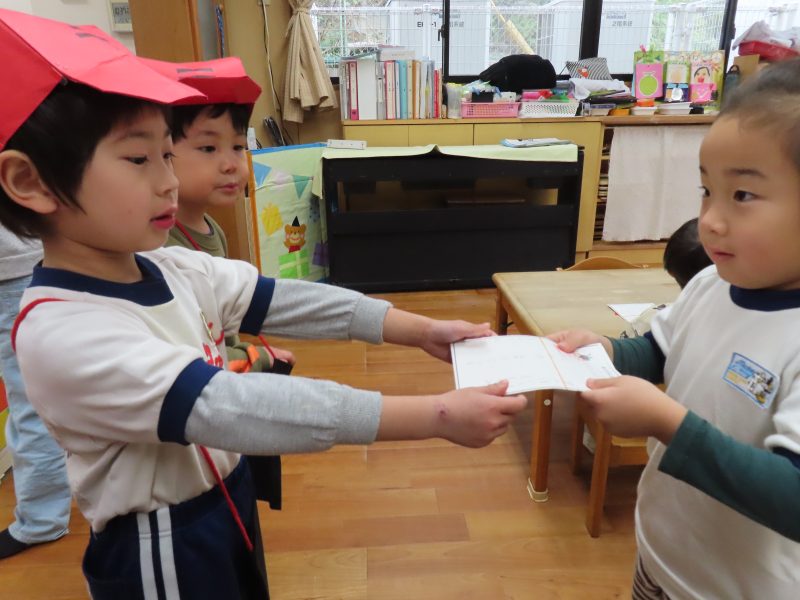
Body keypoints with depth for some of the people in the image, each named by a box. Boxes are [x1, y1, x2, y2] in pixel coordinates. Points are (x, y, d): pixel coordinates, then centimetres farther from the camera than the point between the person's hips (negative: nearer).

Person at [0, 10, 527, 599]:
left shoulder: (172, 267, -8)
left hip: (226, 502, 7)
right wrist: (439, 414, -40)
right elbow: (228, 409, -38)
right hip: (159, 551, -6)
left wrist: (422, 330, -15)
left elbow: (291, 301, -8)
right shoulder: (59, 335, -30)